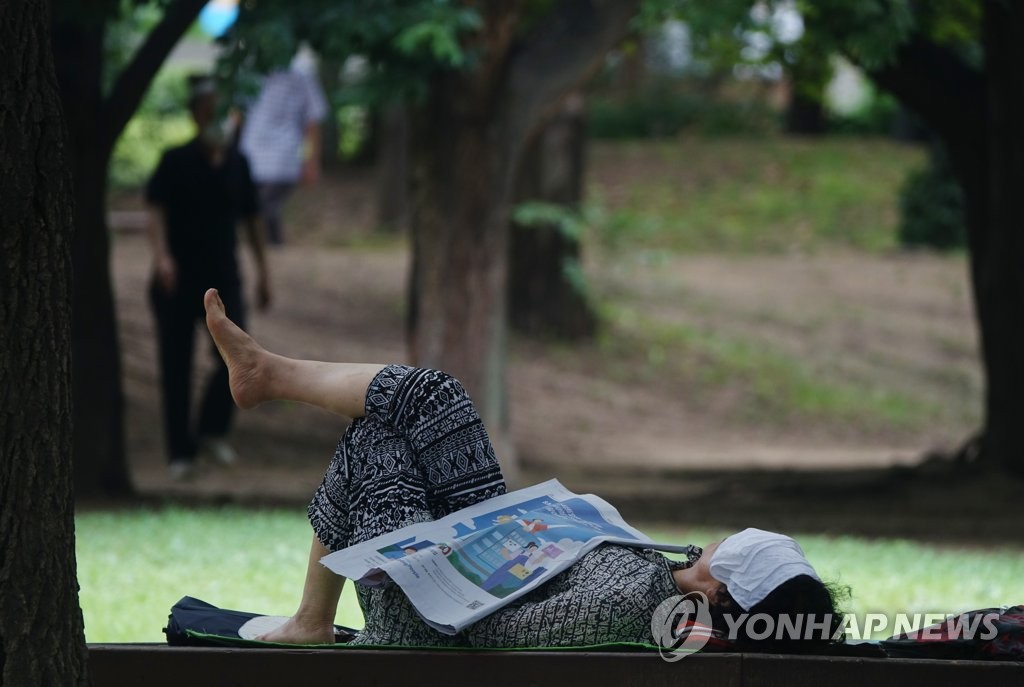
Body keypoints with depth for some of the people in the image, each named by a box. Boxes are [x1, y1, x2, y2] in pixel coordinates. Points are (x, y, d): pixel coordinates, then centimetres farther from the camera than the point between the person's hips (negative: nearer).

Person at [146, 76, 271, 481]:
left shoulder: (236, 165, 7)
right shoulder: (176, 163, -5)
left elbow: (251, 219, 14)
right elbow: (156, 210, -15)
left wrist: (262, 272, 13)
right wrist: (162, 256, -31)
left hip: (223, 278, 3)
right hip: (178, 281, -3)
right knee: (176, 367, 1)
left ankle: (213, 430, 12)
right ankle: (180, 453, 10)